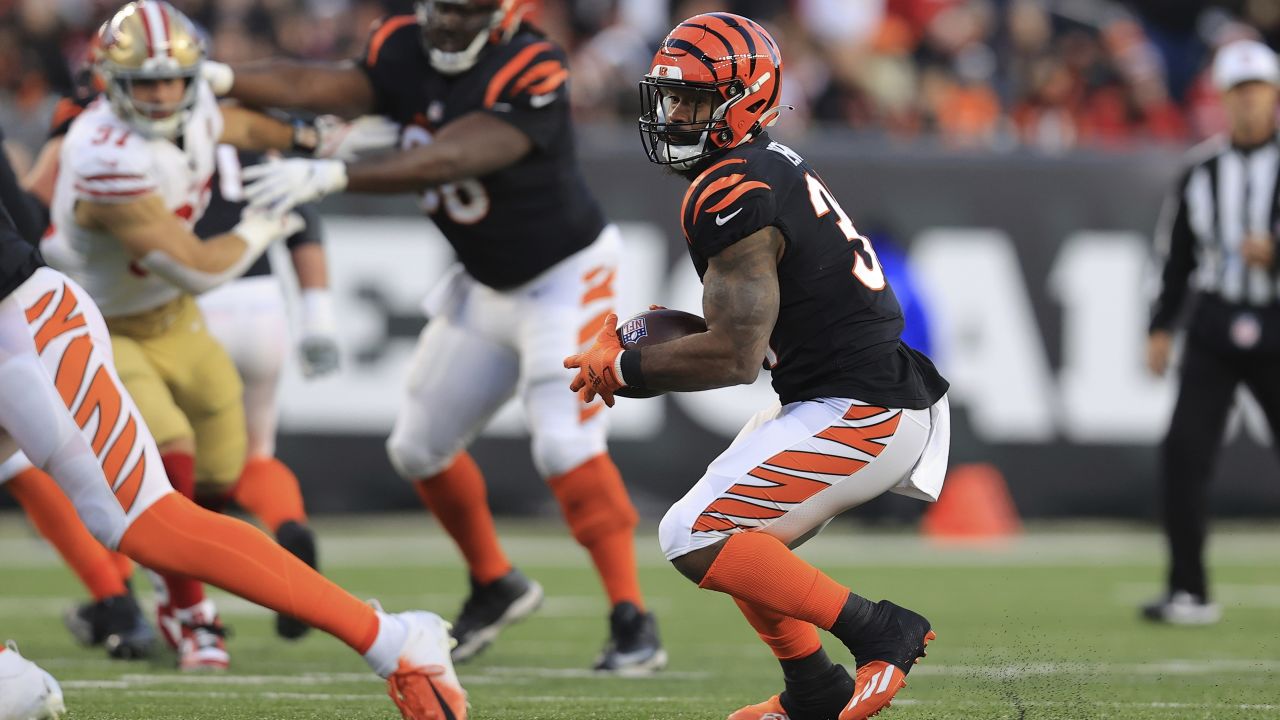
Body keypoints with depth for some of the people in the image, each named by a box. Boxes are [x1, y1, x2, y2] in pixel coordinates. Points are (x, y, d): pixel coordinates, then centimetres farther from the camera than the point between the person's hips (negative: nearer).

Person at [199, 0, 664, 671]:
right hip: (485, 285, 8)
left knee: (565, 443, -21)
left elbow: (447, 161, -40)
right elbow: (316, 86, -23)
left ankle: (632, 622, -14)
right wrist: (216, 78, -38)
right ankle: (495, 587, 32)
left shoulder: (530, 75, -28)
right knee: (419, 448, 11)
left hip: (563, 279, -8)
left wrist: (330, 176, -49)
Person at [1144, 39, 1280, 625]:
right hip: (1215, 330, 2)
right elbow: (1176, 253, 13)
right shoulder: (1202, 169, 7)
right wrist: (1161, 328, 7)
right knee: (1184, 451, -11)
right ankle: (1188, 592, -5)